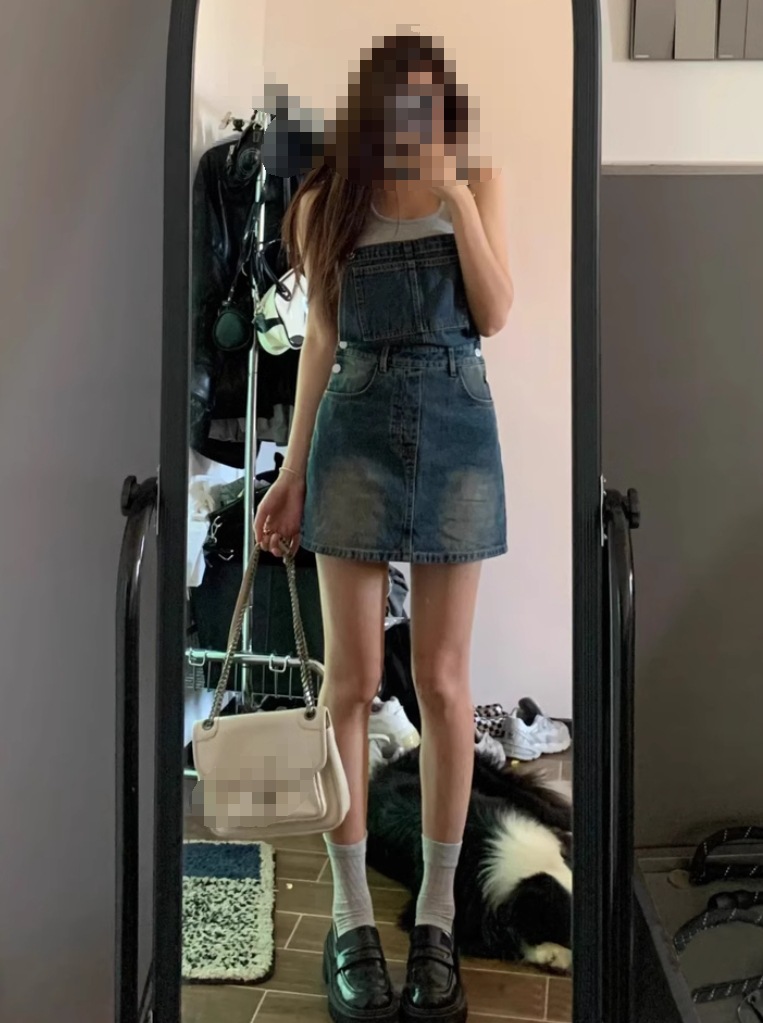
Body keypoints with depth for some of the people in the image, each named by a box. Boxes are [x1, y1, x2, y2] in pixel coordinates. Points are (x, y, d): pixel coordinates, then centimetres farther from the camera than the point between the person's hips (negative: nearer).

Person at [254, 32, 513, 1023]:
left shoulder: (479, 182, 8)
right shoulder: (329, 198, 10)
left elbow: (496, 316, -2)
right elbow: (321, 340, 9)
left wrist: (454, 195, -8)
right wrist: (293, 472, 6)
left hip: (457, 433, 0)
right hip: (357, 434, 1)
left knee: (443, 681, 1)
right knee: (351, 680, -1)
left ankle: (437, 920, 14)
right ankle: (351, 919, 12)